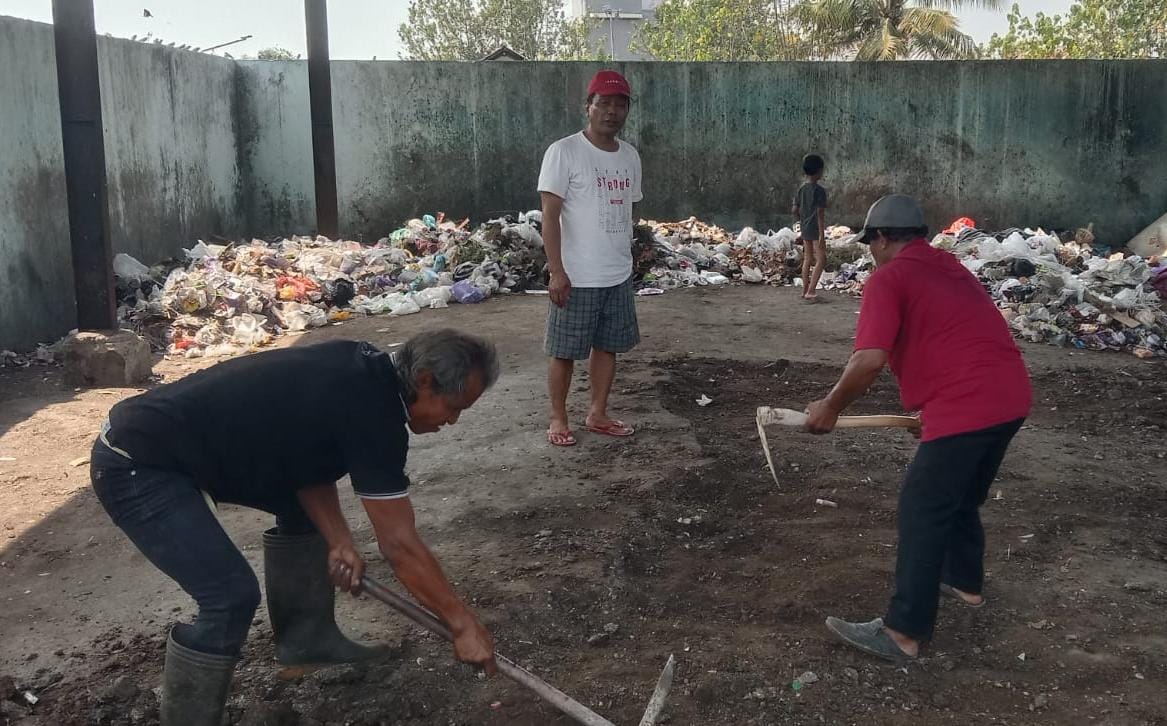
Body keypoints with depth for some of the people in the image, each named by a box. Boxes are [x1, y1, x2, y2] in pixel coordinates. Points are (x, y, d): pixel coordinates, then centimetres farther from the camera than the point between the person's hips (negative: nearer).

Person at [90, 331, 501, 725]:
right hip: (134, 467, -10)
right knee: (233, 597, -15)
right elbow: (399, 546, -19)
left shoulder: (363, 371, 2)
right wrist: (463, 624, -10)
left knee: (301, 506, 16)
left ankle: (304, 637, 27)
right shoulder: (373, 412, -23)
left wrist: (339, 542, -3)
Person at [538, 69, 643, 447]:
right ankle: (558, 418, 18)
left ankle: (598, 414, 27)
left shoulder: (630, 156, 8)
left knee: (608, 346, 13)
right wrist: (557, 271, -19)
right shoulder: (563, 152, -11)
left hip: (619, 276, 6)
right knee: (564, 351, 4)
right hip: (577, 277, -6)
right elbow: (550, 215, -14)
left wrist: (624, 261, 18)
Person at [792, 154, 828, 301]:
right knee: (821, 260, -4)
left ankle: (805, 290, 18)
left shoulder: (801, 189, 6)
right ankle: (811, 291, -11)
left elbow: (795, 210, 9)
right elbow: (820, 214, -17)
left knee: (808, 259, 15)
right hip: (815, 229, -8)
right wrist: (822, 235, -16)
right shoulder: (819, 190, -14)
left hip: (804, 228, 8)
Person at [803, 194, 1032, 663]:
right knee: (962, 498, 27)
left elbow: (870, 360, -16)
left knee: (922, 511, -1)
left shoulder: (888, 278, -4)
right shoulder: (949, 267, 22)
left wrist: (830, 407, -2)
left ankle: (903, 633, 4)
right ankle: (966, 583, 45)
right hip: (1011, 396, 9)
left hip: (967, 408, -9)